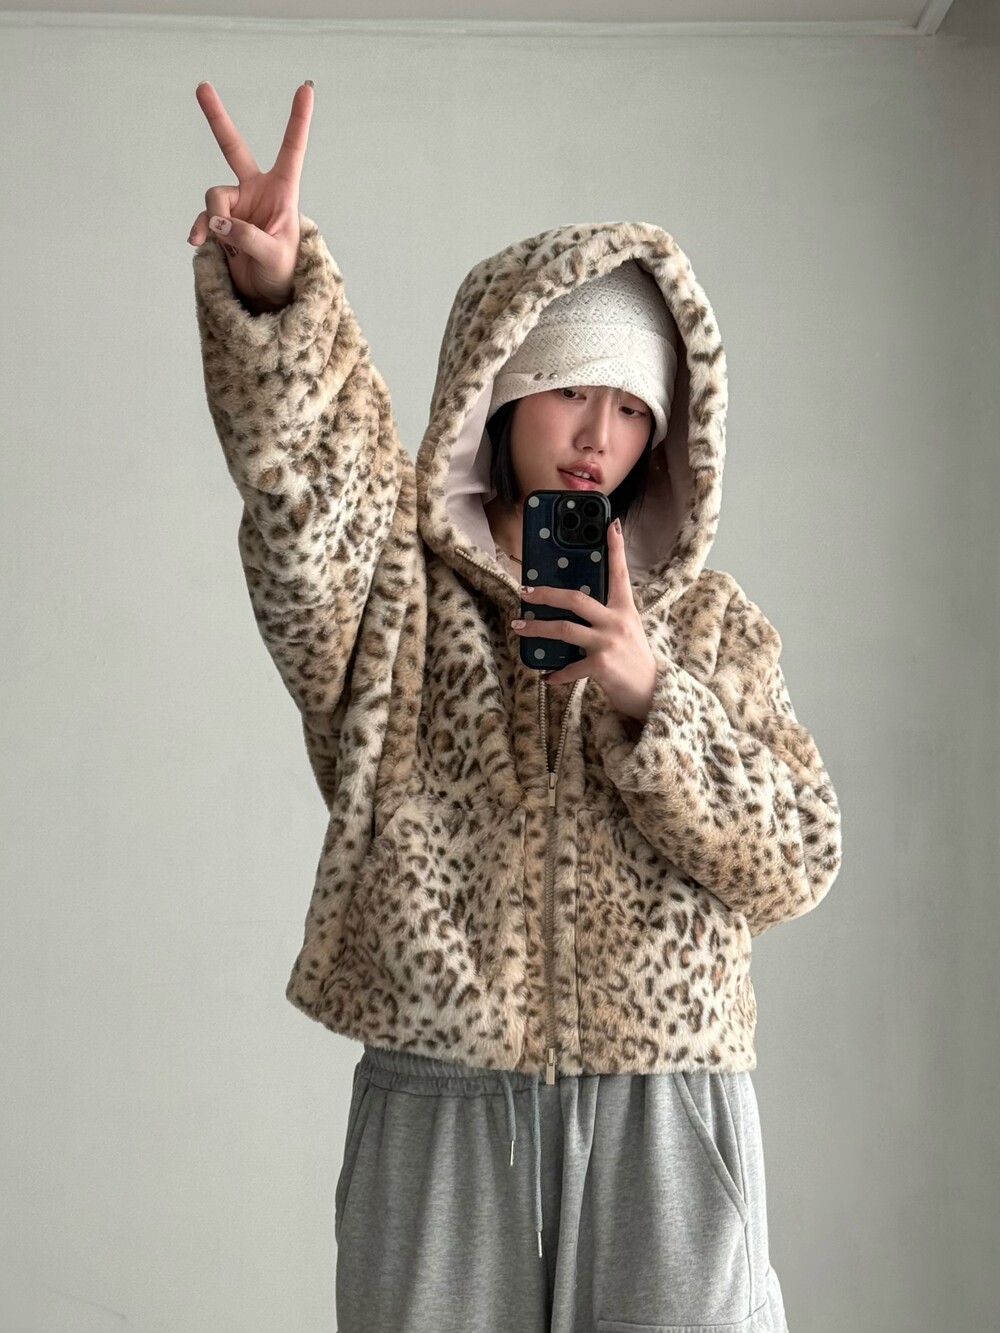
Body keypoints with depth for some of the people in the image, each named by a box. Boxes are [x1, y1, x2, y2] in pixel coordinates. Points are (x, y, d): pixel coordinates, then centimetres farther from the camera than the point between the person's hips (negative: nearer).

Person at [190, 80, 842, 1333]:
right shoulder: (399, 592, 5)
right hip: (436, 1103, -1)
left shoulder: (711, 619, 9)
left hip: (662, 1120, 1)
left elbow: (796, 860, 2)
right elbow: (311, 474, -17)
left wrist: (648, 698, -11)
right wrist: (278, 292, -35)